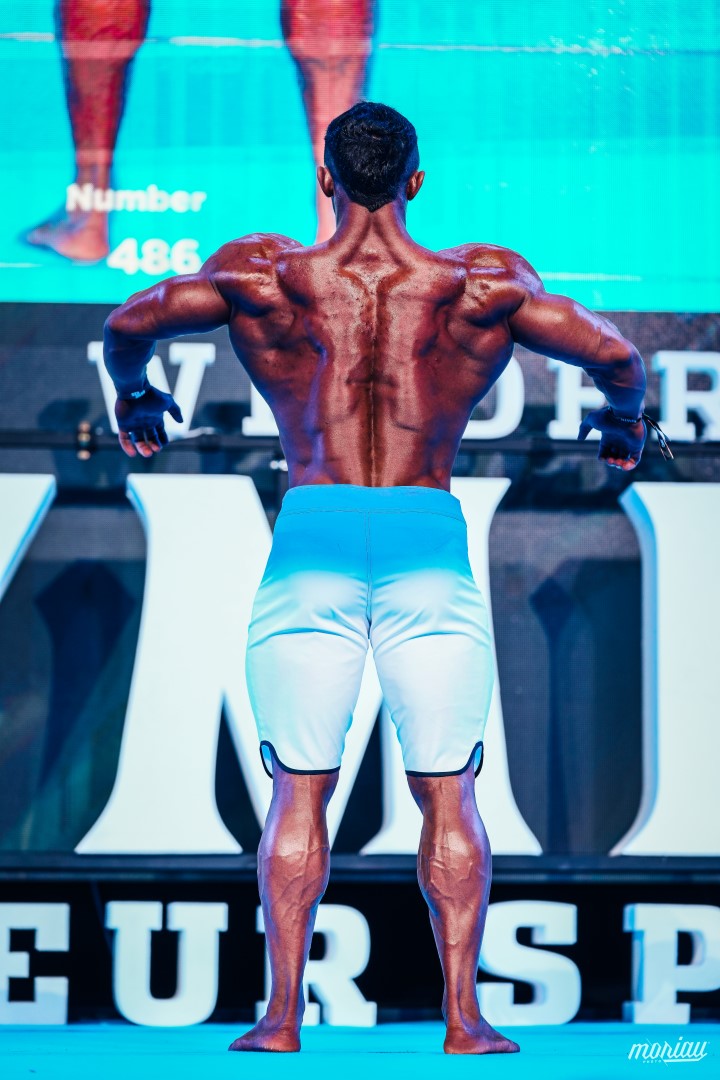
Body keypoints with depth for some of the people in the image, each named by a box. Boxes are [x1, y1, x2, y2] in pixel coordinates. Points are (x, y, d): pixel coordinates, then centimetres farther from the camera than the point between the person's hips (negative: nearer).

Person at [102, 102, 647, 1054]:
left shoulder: (263, 275, 4)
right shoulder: (482, 282, 4)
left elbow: (134, 321, -2)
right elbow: (613, 353, -1)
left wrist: (133, 393, 19)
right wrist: (623, 418, 21)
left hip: (312, 539, 0)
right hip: (428, 543, 0)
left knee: (299, 790, 4)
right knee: (447, 793, 5)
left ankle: (283, 1014, -2)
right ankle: (463, 1017, 0)